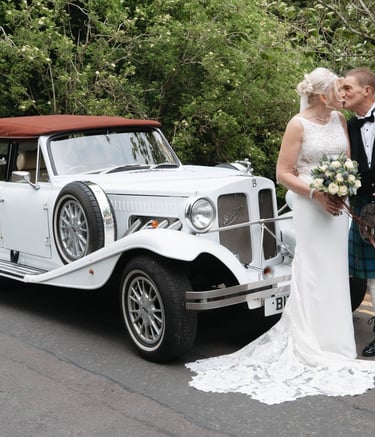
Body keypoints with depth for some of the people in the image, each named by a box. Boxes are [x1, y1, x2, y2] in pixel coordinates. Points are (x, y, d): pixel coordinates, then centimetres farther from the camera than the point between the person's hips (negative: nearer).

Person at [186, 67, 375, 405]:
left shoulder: (339, 120, 8)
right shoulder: (298, 125, -11)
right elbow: (283, 173, -10)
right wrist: (316, 194, -20)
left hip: (337, 205, 6)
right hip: (311, 206, -6)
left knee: (335, 272, 11)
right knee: (314, 274, -3)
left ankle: (333, 342, 23)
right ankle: (311, 350, 8)